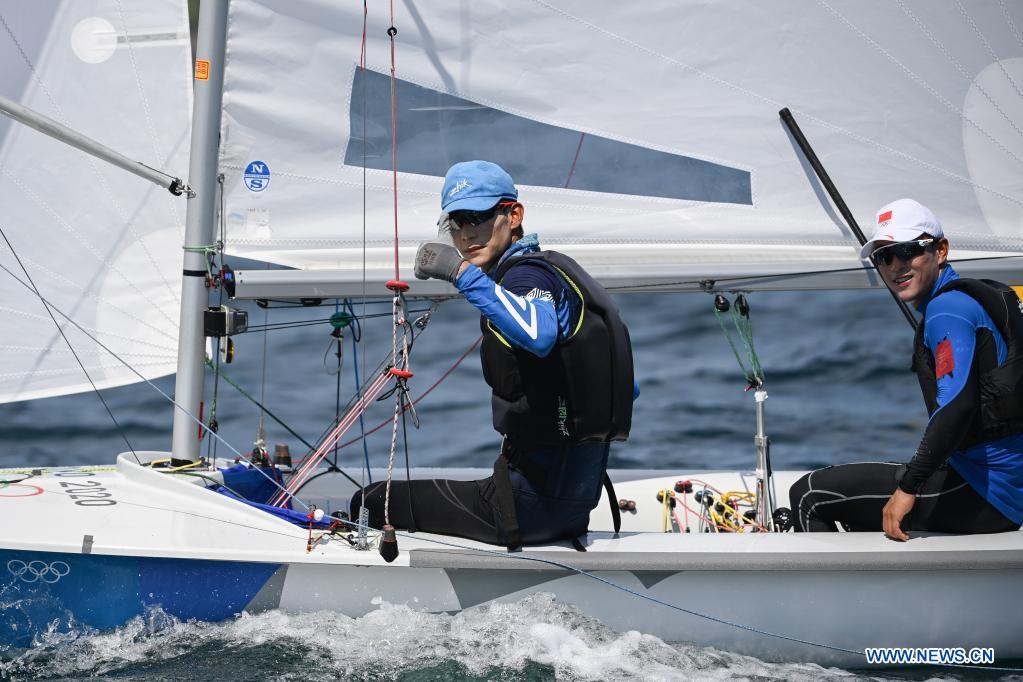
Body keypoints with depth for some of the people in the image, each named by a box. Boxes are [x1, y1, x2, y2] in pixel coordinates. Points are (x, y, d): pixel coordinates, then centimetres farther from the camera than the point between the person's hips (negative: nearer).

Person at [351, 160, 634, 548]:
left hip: (537, 498, -9)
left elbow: (538, 336, -39)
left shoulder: (526, 273, -13)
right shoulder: (553, 268, 16)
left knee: (373, 503, -2)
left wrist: (463, 274, -36)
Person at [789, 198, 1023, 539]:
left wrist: (908, 487, -23)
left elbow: (956, 405, -27)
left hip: (984, 493, -11)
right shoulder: (977, 297, 18)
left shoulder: (947, 309, -14)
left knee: (809, 496, -7)